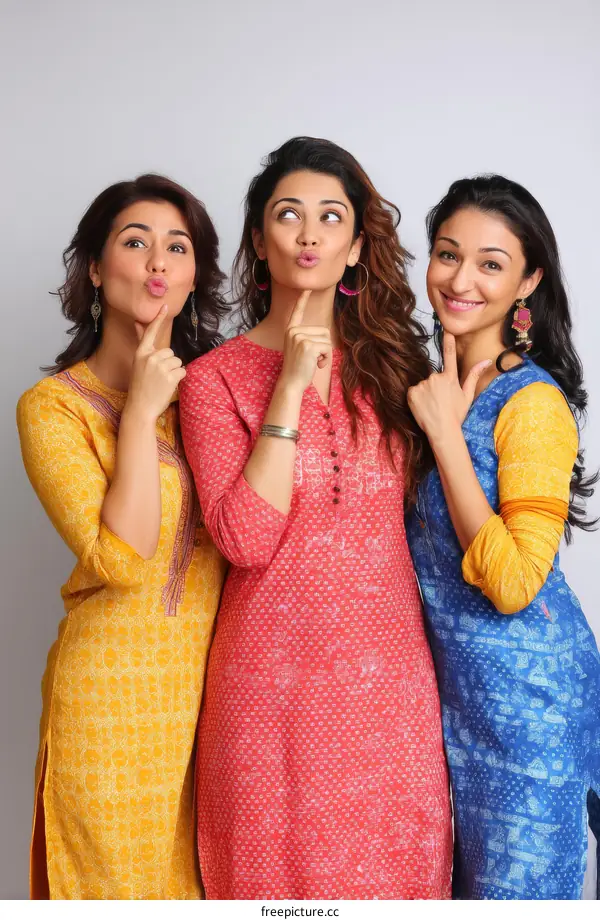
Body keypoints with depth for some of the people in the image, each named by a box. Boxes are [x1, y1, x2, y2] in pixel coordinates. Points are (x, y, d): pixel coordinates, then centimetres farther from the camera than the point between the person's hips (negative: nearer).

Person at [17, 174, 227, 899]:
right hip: (117, 692, -4)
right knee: (122, 876, 11)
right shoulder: (52, 405, -7)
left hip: (219, 677, 4)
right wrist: (140, 410, -17)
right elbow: (122, 558, -19)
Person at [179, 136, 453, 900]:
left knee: (390, 866, 13)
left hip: (390, 673, 3)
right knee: (280, 869, 12)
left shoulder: (392, 360, 6)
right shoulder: (215, 377, -4)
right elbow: (245, 540, -16)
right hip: (276, 676, -2)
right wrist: (291, 385, -16)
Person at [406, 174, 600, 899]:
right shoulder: (437, 384, 3)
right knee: (461, 873, 22)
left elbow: (513, 582, -26)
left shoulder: (533, 401, -19)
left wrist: (445, 430, -25)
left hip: (522, 683, -7)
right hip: (450, 674, 7)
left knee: (514, 878, 12)